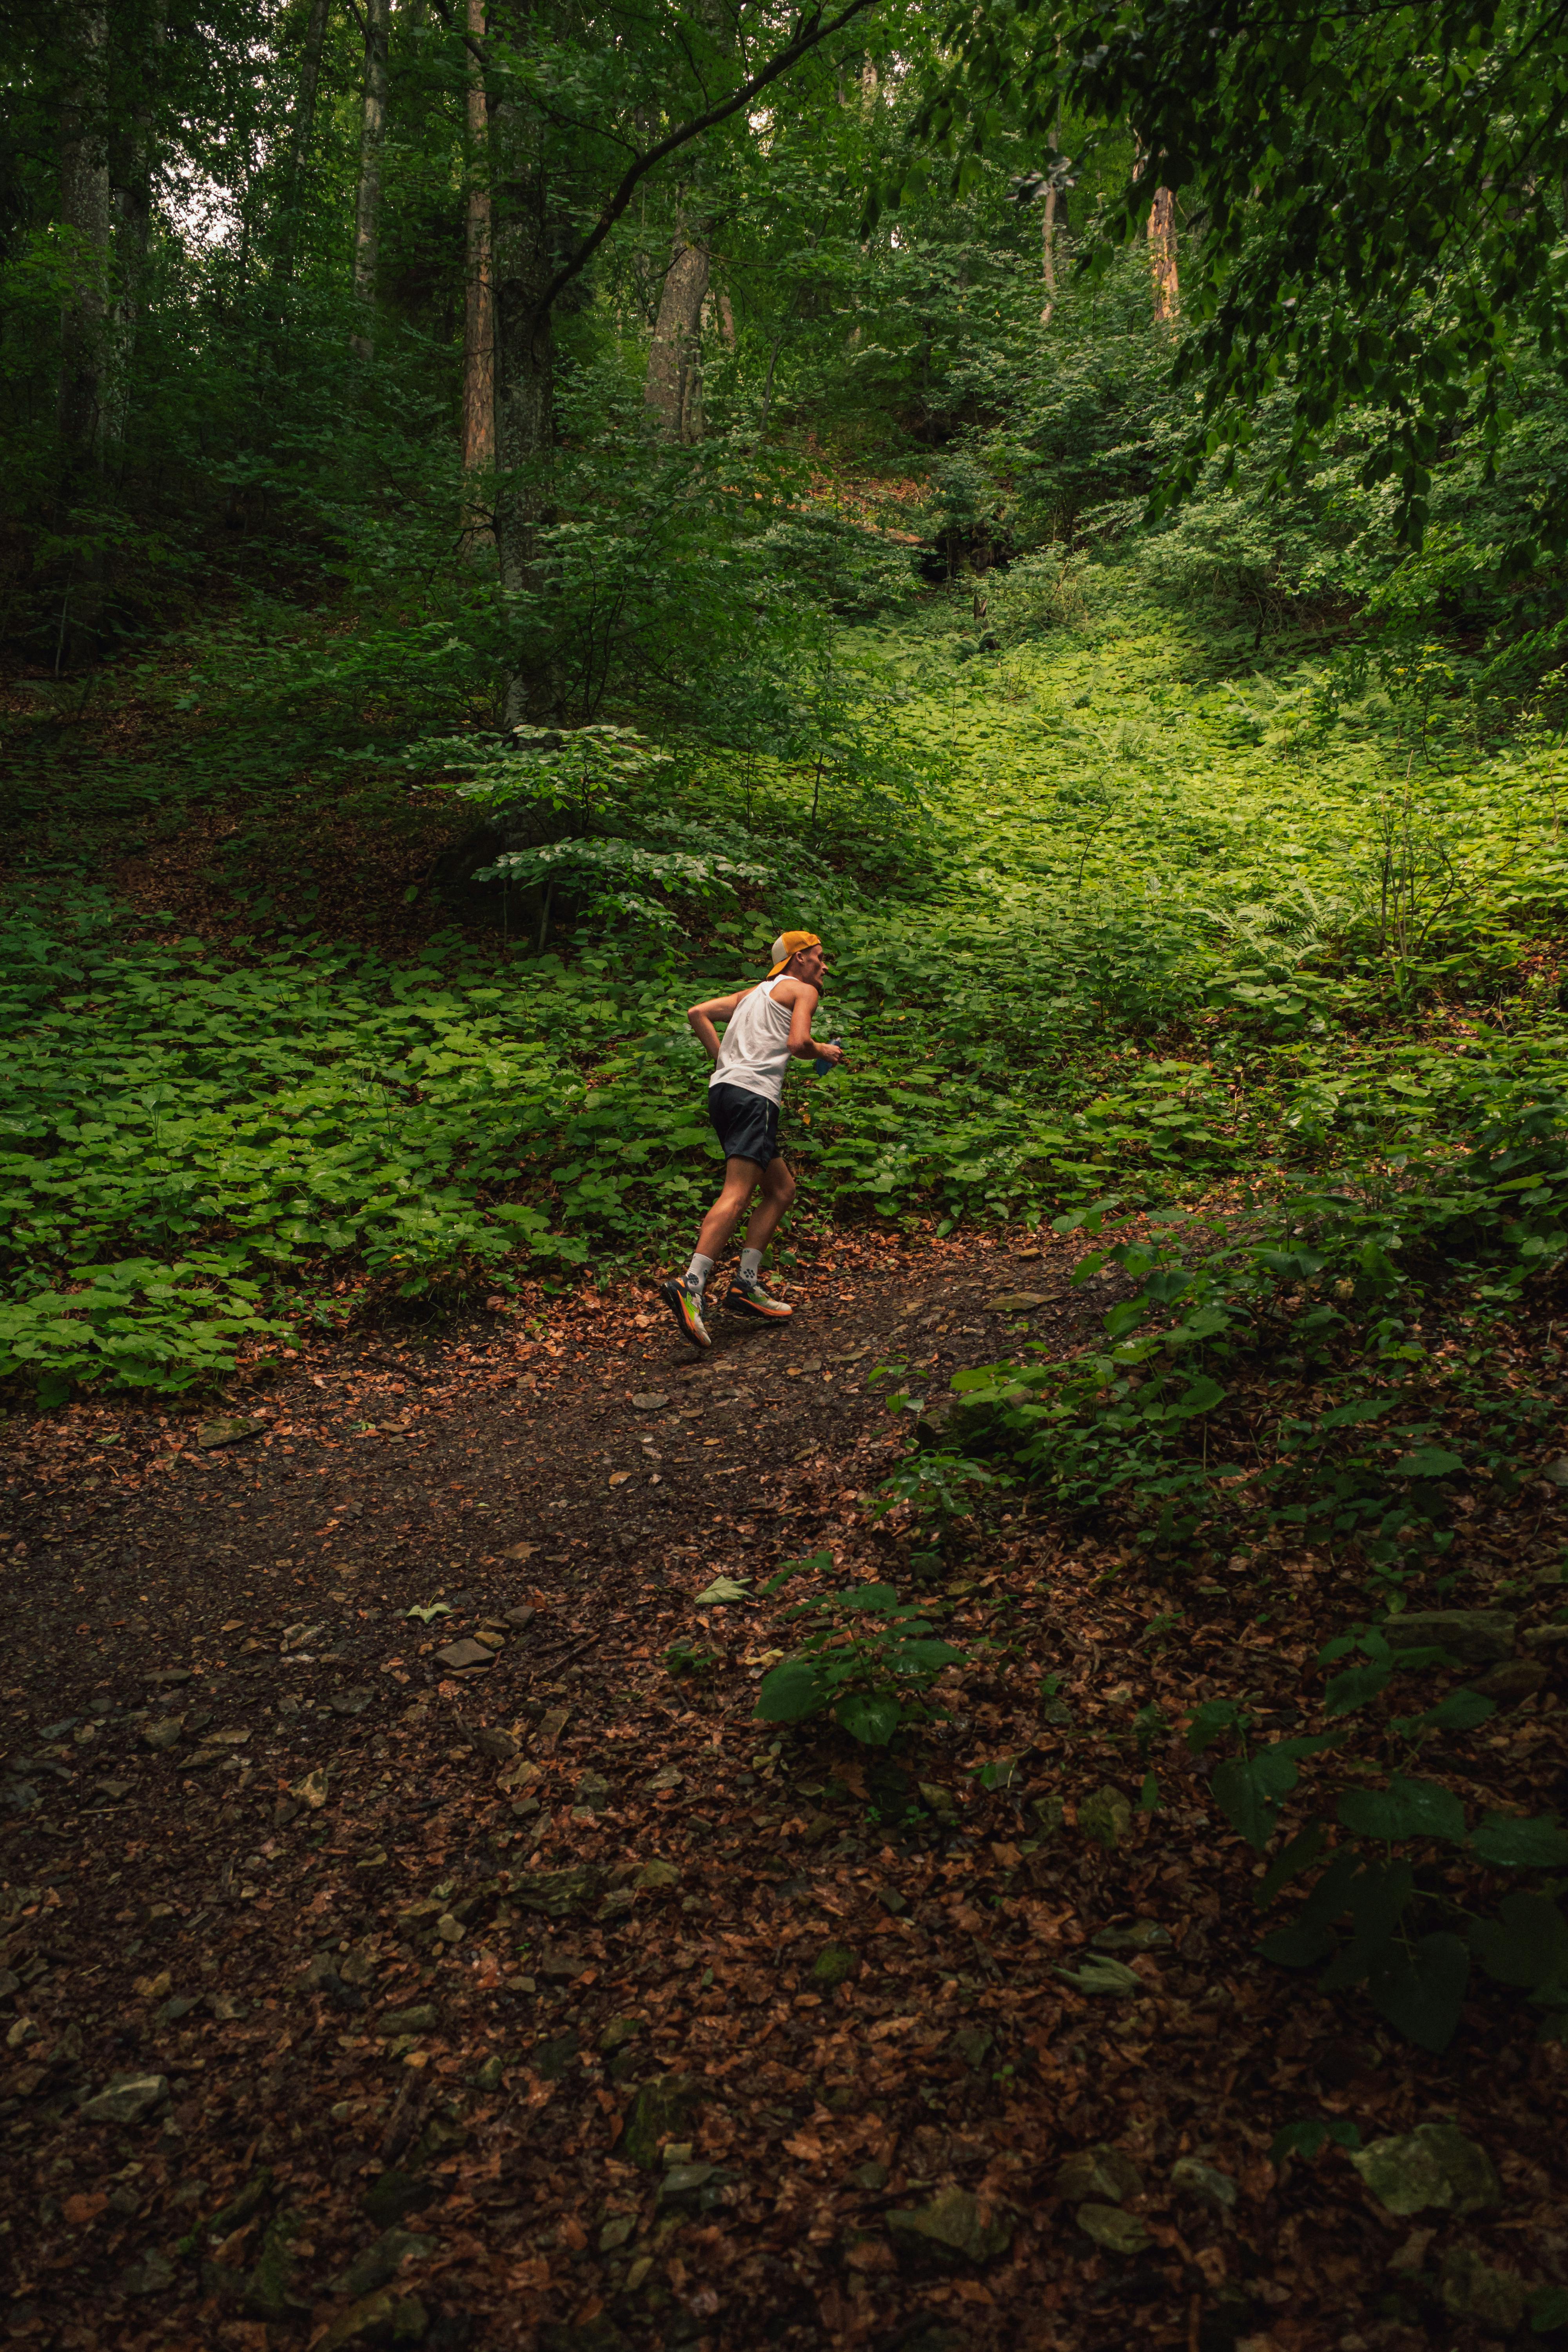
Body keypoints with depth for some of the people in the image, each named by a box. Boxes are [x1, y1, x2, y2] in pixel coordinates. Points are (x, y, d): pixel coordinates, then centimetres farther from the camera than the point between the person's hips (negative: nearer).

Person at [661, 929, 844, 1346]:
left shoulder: (755, 992, 29)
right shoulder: (803, 990, 8)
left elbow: (698, 1013, 22)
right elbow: (798, 1043, -10)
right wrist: (825, 1053, 9)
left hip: (724, 1088, 9)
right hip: (754, 1092, -9)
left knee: (782, 1188, 14)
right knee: (737, 1194, -19)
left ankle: (746, 1284, 6)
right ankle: (690, 1285, -33)